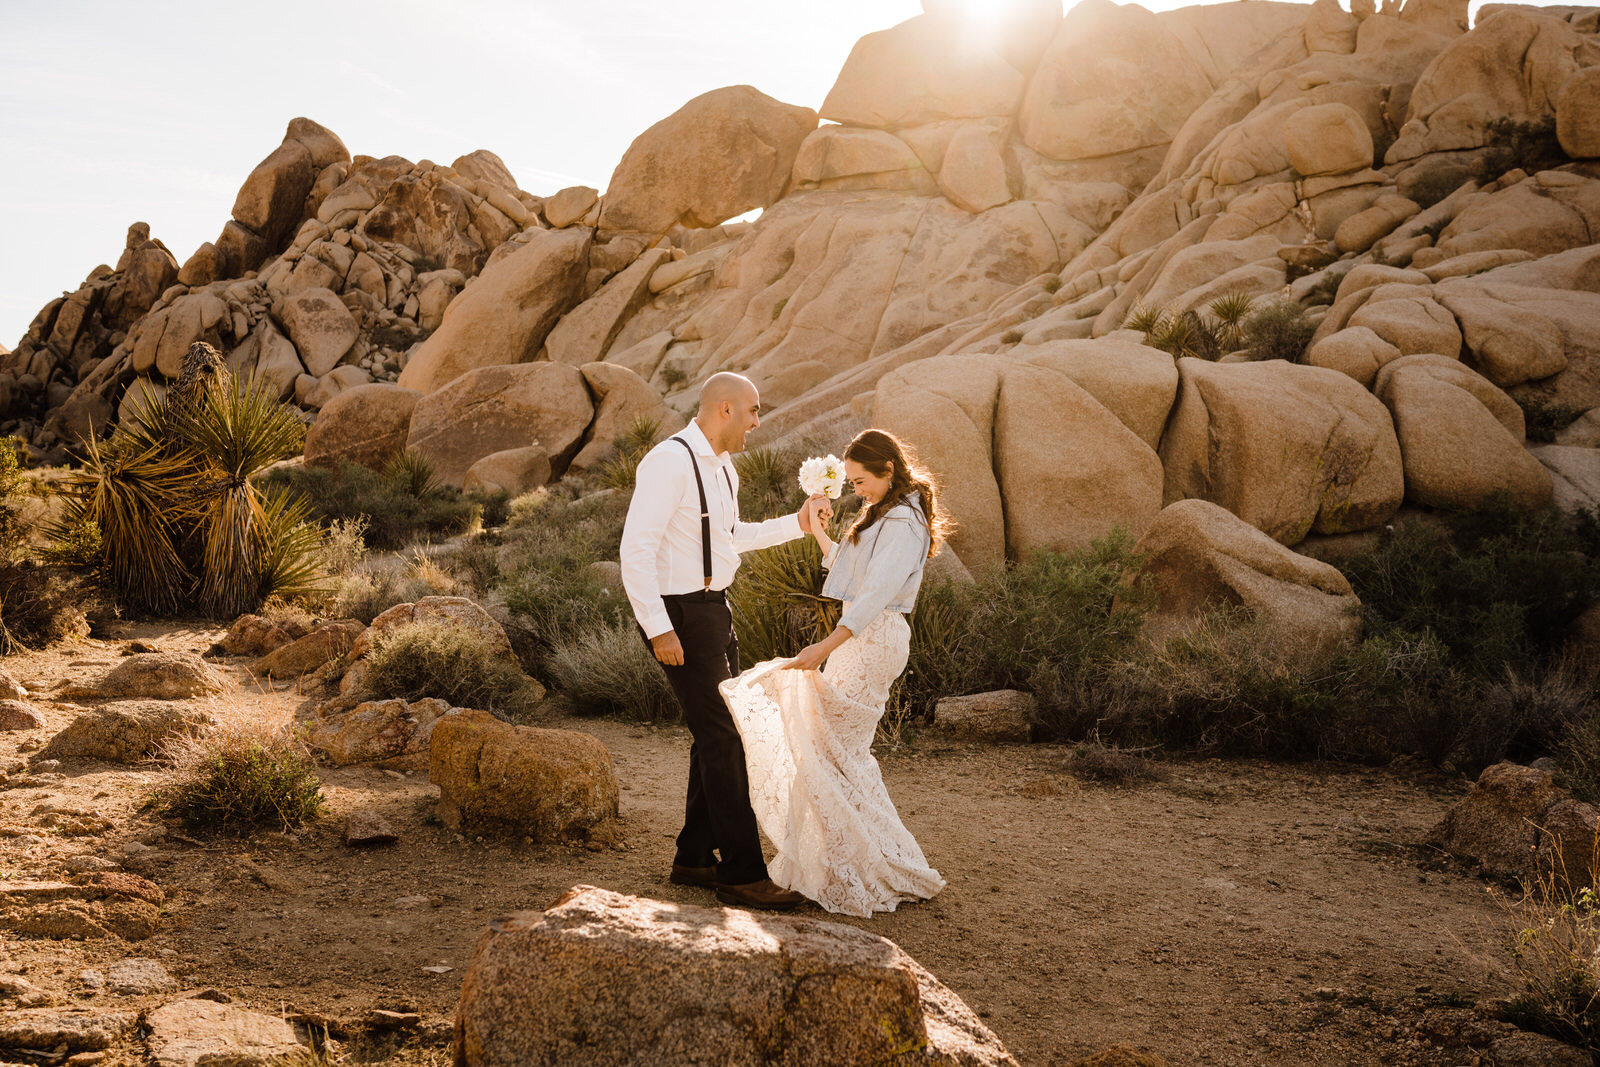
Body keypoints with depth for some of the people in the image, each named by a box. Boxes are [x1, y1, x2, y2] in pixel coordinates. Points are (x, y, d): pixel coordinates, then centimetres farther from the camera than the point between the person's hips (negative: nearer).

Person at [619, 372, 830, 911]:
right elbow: (636, 549, -22)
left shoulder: (722, 468, 12)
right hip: (680, 614, -10)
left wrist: (796, 524, 22)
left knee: (717, 735, 15)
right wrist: (659, 627, -25)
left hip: (713, 608, 10)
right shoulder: (670, 462, -17)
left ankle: (695, 858, 27)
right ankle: (741, 874, 0)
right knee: (722, 739, -8)